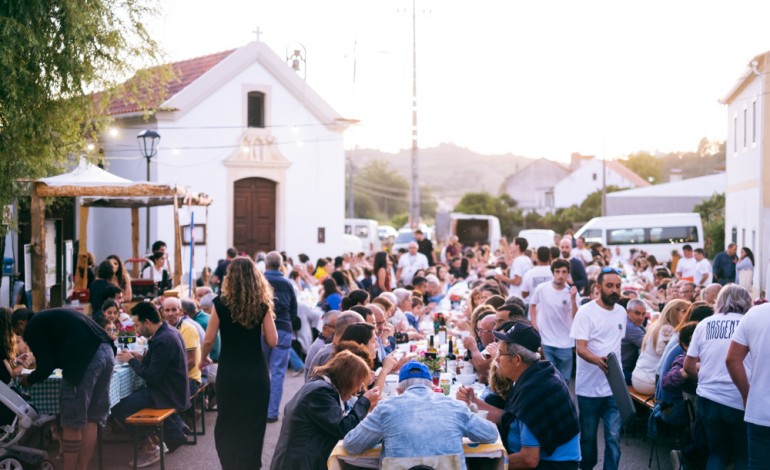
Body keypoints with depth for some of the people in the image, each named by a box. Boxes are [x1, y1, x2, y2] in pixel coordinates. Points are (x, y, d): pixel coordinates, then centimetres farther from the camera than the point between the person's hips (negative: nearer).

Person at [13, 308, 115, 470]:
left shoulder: (33, 327, 7)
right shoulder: (51, 316, 33)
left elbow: (47, 366, 3)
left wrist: (30, 379, 22)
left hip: (86, 358, -9)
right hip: (106, 352, 9)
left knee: (72, 422, 3)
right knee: (90, 419, 15)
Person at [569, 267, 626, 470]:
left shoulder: (622, 312, 6)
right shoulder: (586, 312, -11)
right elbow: (580, 348, -20)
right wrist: (597, 360, -38)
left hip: (614, 387, 4)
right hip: (589, 387, -3)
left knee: (613, 436, -1)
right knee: (588, 435, 10)